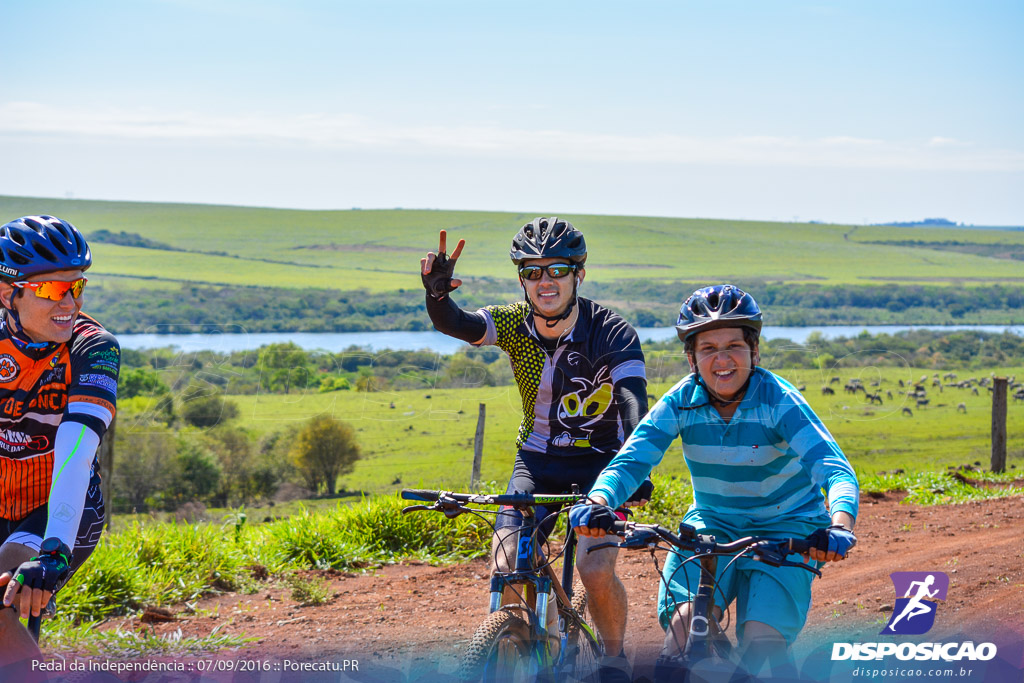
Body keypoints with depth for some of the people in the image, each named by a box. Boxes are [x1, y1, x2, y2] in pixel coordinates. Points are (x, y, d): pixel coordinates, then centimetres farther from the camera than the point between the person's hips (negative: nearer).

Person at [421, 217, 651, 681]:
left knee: (595, 569, -21)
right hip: (537, 459, 3)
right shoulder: (515, 323, -11)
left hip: (598, 460, -3)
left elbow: (633, 403, -31)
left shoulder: (612, 333, -20)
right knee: (506, 567, -17)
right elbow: (458, 325, -29)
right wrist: (437, 295, -53)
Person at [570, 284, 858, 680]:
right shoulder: (682, 402, -12)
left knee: (761, 640, -18)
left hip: (784, 528, -2)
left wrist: (839, 526, -51)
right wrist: (598, 502, -42)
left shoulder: (779, 401, -20)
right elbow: (631, 460, -21)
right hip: (712, 523, 2)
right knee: (686, 621, -23)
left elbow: (834, 468, -31)